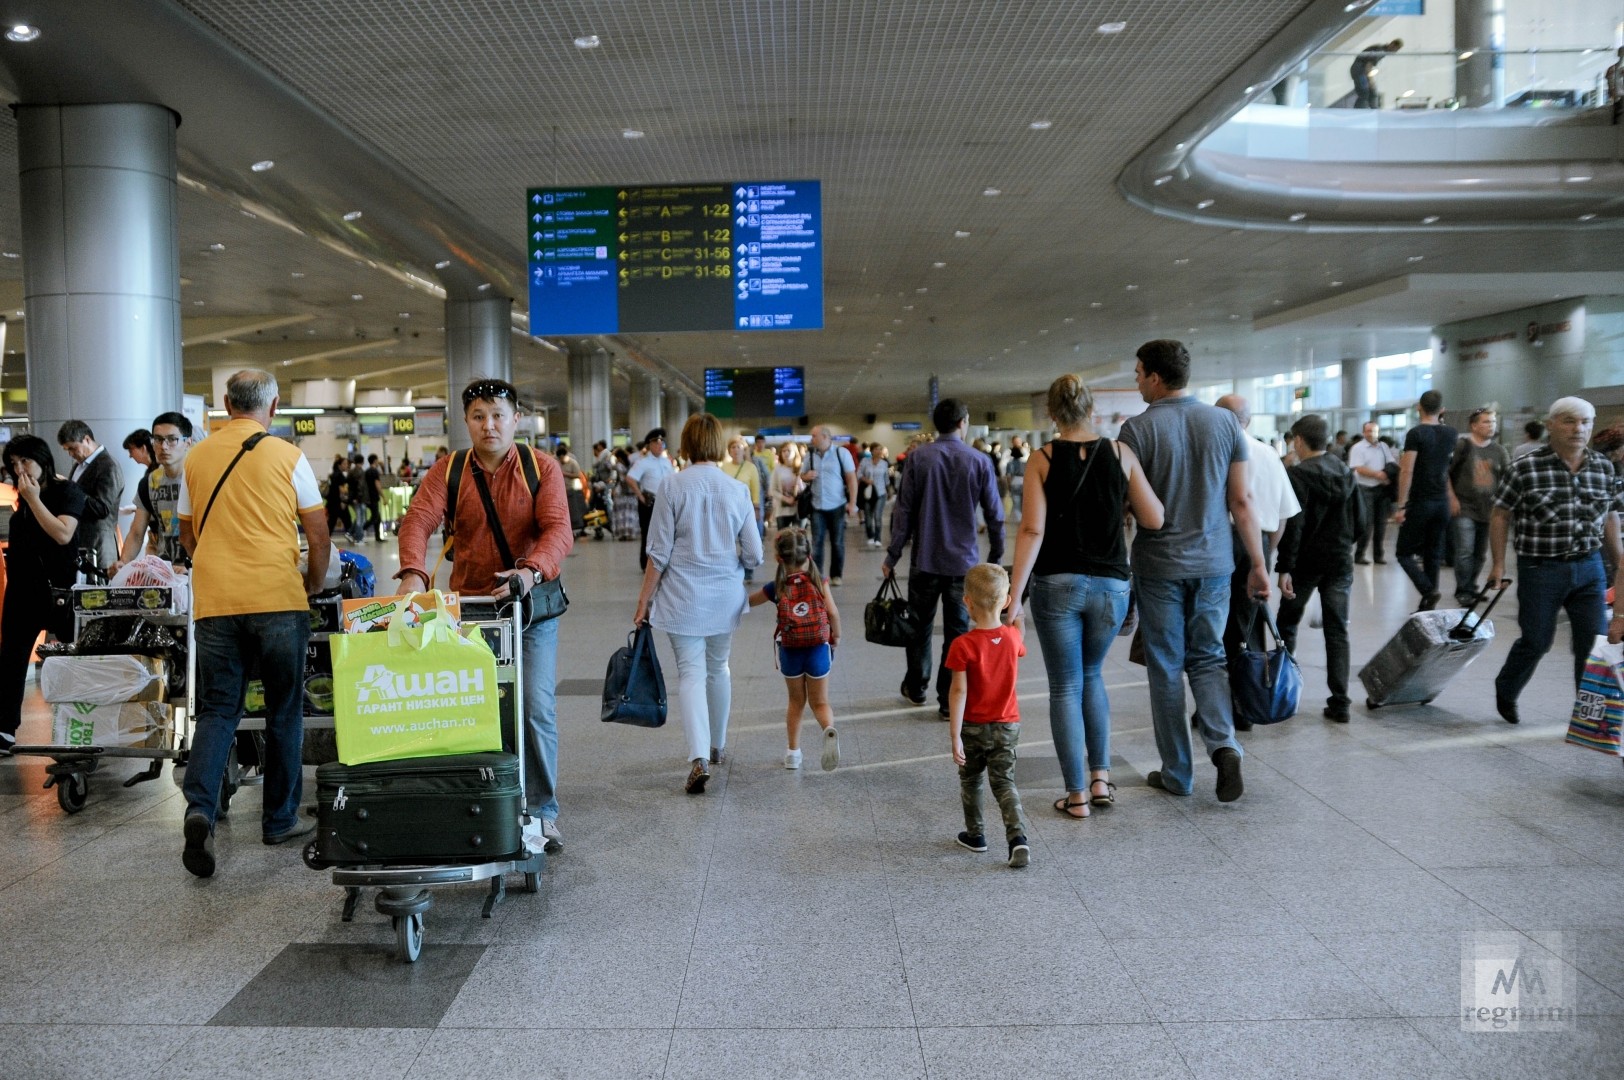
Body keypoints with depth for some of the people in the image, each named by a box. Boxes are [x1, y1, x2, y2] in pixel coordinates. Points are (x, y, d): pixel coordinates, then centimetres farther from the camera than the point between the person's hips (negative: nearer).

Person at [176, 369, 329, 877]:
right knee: (283, 710, 9)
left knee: (217, 709, 10)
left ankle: (200, 808, -10)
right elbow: (318, 537, -2)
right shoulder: (287, 457, -3)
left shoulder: (197, 458, 8)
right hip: (277, 600, -3)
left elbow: (187, 537, 17)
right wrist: (313, 587, 13)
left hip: (214, 602, 3)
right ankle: (281, 819, 17)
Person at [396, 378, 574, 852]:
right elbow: (417, 521, -14)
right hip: (469, 604, 2)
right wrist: (413, 572, -35)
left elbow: (559, 530, -16)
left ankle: (541, 813, 9)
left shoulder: (541, 468, -3)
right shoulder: (447, 471, 1)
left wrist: (531, 571, -36)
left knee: (536, 709, -4)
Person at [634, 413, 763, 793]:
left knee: (691, 672, 1)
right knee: (718, 668, 19)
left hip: (683, 597, -3)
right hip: (726, 597, 3)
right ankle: (716, 746, 35)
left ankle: (699, 758, -14)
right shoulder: (737, 490, -2)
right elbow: (754, 555, -1)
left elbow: (659, 554, -9)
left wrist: (643, 600, 1)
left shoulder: (672, 487, -9)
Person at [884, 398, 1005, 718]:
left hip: (925, 559, 1)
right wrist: (996, 556, 11)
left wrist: (893, 556, 0)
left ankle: (915, 689, 30)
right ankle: (949, 701, 10)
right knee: (956, 631, 7)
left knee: (920, 625, 17)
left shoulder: (918, 457, -6)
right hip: (964, 560, 0)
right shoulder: (980, 461, -4)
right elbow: (995, 515, -2)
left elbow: (904, 510, -6)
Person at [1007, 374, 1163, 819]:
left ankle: (1076, 795, 11)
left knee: (1065, 687, 8)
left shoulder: (1042, 459, -4)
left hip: (1056, 583, -2)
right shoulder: (1120, 454, 0)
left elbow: (1032, 529, -13)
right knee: (1091, 675, 23)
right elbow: (1154, 519, 2)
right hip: (1110, 583, 2)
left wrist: (1015, 594, -13)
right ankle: (1101, 776, 20)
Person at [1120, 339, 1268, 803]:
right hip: (1214, 564, 3)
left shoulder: (1138, 428, -10)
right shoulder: (1224, 421, 1)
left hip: (1159, 565, -3)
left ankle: (1177, 774, 16)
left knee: (1166, 668, 8)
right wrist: (1258, 564, 8)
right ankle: (1223, 744, -5)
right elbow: (1242, 499, 1)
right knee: (1207, 659, 17)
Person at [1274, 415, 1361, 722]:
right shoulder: (1346, 472, 7)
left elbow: (1293, 524, -19)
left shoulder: (1298, 474, -13)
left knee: (1287, 624, 12)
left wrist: (1284, 567, -20)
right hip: (1340, 561, 5)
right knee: (1337, 631, 5)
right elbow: (1359, 516, 12)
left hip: (1306, 560, -5)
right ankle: (1339, 701, 2)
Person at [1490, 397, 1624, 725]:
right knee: (1536, 641, 6)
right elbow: (1501, 516, -4)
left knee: (1595, 644, 2)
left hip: (1589, 568, 4)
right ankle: (1505, 691, 32)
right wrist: (1498, 565, -6)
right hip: (1540, 570, -4)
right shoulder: (1525, 468, -9)